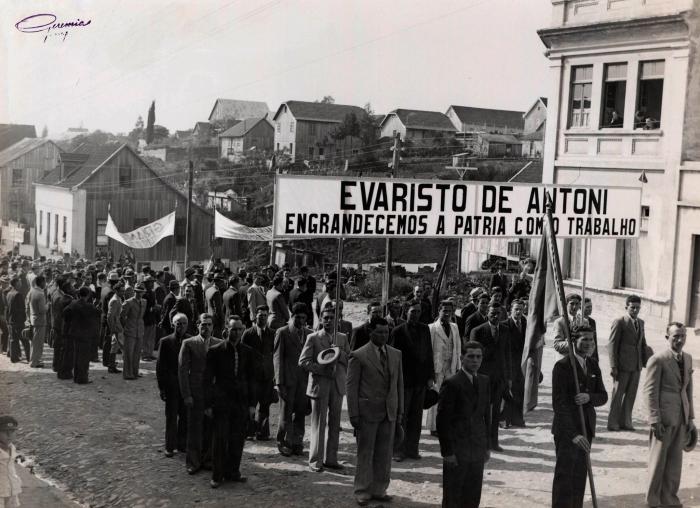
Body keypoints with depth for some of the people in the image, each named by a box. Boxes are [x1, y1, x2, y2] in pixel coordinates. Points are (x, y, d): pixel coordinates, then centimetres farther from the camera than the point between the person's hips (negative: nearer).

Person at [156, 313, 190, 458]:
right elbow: (160, 366, 0)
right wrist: (161, 387, -4)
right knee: (171, 417, 3)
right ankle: (170, 447, 12)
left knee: (185, 417, 7)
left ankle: (182, 444, 20)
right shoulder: (165, 342, -1)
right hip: (171, 386, -2)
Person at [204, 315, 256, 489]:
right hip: (221, 401, -3)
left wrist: (252, 403, 6)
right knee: (220, 440, -1)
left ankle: (232, 472, 21)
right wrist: (208, 405, -5)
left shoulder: (247, 352, 6)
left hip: (241, 403, 3)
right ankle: (217, 476, 10)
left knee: (238, 439, 7)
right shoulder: (215, 351, -4)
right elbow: (208, 379, -1)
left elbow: (251, 379, 11)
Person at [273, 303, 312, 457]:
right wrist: (279, 382, -10)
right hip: (288, 380, -4)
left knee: (300, 413, 8)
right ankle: (283, 442, 16)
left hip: (304, 379, 4)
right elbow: (277, 357, -4)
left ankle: (297, 443, 18)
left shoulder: (309, 334, 12)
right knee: (286, 412, 3)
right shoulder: (282, 333, -1)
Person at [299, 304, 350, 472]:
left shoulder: (343, 338, 12)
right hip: (319, 385, -4)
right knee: (318, 424, -2)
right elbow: (303, 361, -6)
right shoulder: (313, 338, 0)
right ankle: (315, 461, 5)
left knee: (334, 425, 8)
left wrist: (340, 353, -11)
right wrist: (322, 369, -15)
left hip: (338, 385, 4)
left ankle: (331, 459, 17)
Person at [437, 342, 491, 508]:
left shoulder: (484, 382, 9)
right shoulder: (451, 383, -12)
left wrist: (487, 446, 11)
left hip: (478, 450, 6)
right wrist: (447, 452, -14)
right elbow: (442, 421, -12)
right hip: (457, 451, -6)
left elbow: (486, 415, 14)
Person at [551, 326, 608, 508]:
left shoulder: (593, 365, 10)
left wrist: (589, 397, -15)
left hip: (586, 427, 6)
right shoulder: (562, 366, -12)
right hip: (566, 429, -6)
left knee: (580, 476, 11)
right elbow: (559, 404, -17)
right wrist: (573, 434, -24)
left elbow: (603, 396, 9)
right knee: (565, 476, -2)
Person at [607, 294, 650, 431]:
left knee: (631, 395, 9)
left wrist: (646, 362, 11)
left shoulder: (641, 323, 13)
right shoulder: (619, 322, -7)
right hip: (622, 366, -6)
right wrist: (613, 366, -14)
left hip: (636, 366, 6)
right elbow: (612, 344, -10)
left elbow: (643, 344, 18)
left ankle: (625, 422, 18)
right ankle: (612, 423, 9)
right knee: (617, 395, 1)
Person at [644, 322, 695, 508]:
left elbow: (688, 389, 15)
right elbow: (650, 391, -12)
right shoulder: (658, 360, -11)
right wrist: (655, 420, -15)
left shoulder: (688, 359, 10)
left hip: (681, 419, 6)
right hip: (664, 417, -6)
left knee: (675, 461, 13)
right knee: (658, 460, 5)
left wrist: (690, 417, 12)